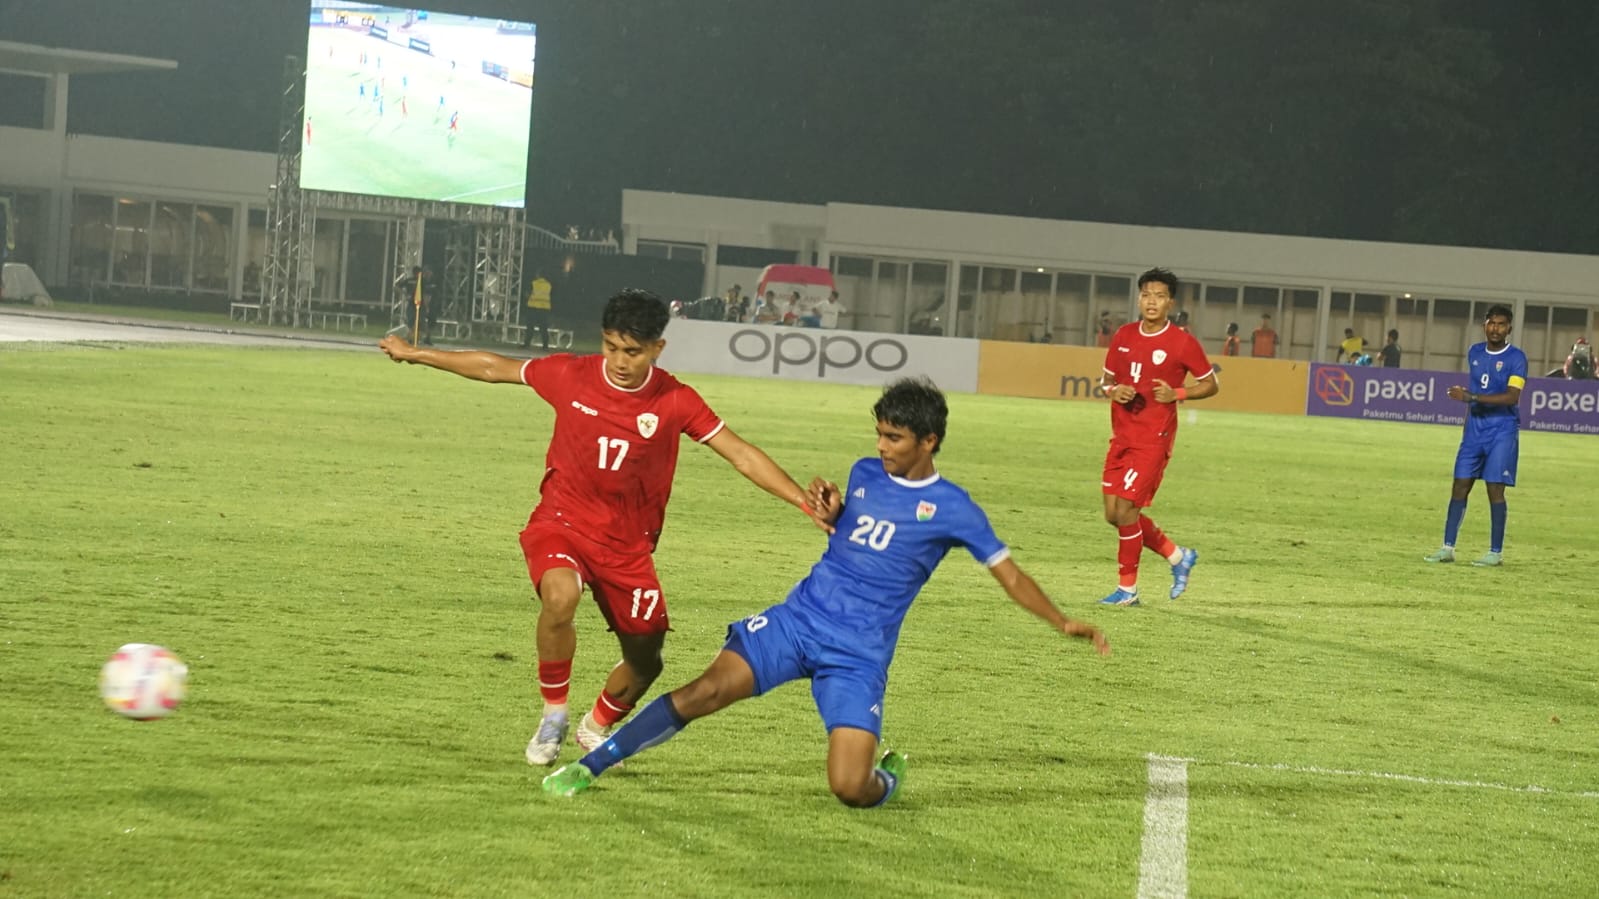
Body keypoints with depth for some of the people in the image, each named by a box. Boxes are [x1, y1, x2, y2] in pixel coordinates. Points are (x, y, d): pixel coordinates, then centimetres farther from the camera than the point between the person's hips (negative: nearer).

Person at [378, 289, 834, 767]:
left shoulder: (675, 402, -11)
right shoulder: (570, 376, -9)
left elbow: (743, 456, -11)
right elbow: (493, 368, 6)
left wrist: (806, 503, -20)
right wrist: (414, 354, 13)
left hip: (627, 543, 2)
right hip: (562, 523, -2)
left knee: (645, 659, 5)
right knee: (560, 597, -34)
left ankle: (598, 726, 39)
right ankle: (554, 715, -10)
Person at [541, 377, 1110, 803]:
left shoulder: (951, 508, -5)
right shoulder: (864, 473, 8)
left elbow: (1008, 574, -2)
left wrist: (1063, 623, -14)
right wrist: (829, 512, 1)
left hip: (859, 655, -3)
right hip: (798, 619, 3)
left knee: (851, 790, -16)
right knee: (706, 690, -19)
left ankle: (888, 777, 22)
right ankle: (589, 766, -10)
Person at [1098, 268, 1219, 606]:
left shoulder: (1182, 343, -8)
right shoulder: (1124, 336, 7)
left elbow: (1210, 384, 0)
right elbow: (1107, 378, 18)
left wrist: (1176, 394, -17)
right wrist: (1114, 391, -5)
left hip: (1153, 439, -6)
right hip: (1122, 435, 6)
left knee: (1125, 509, -11)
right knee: (1114, 513, 6)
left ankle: (1127, 588, 3)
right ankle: (1178, 556, 25)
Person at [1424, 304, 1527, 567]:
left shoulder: (1516, 358, -9)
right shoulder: (1474, 353, 9)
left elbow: (1512, 396, -20)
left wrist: (1472, 397, -26)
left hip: (1502, 430, -5)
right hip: (1474, 427, 5)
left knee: (1495, 489, -6)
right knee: (1460, 486, 2)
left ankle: (1496, 552, 1)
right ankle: (1448, 547, 5)